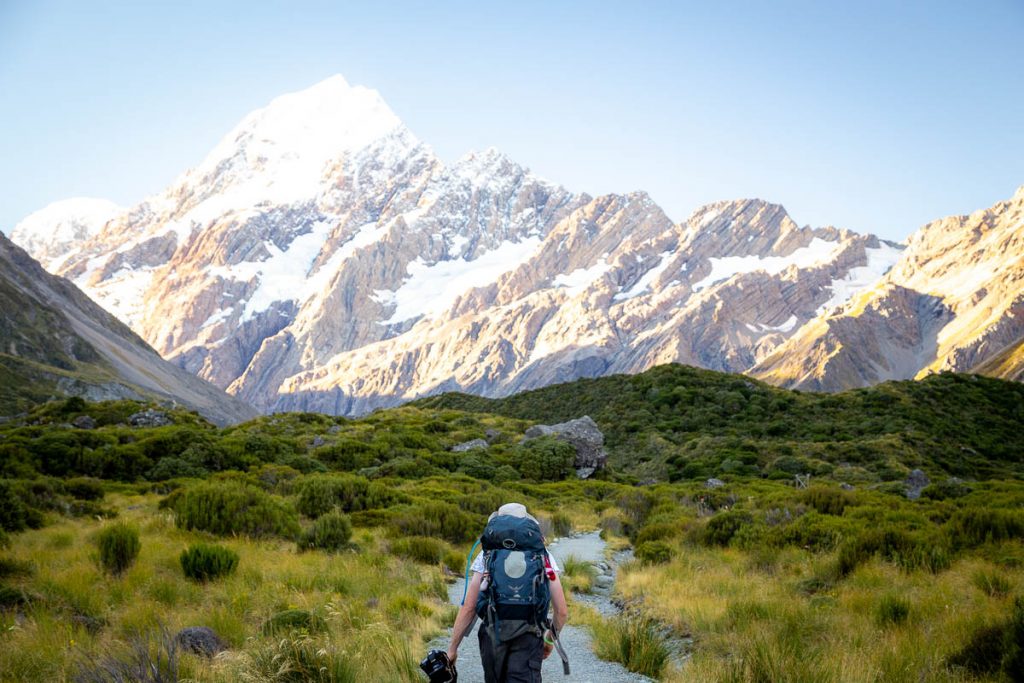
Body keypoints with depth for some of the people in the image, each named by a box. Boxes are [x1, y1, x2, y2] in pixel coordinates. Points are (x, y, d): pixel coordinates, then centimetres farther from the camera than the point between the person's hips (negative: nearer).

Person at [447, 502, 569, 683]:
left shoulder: (487, 553, 5)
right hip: (528, 640, -1)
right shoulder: (543, 555, 6)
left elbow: (468, 607, 1)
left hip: (492, 637, 1)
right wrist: (550, 639, 24)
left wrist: (453, 648, 8)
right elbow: (562, 611, 6)